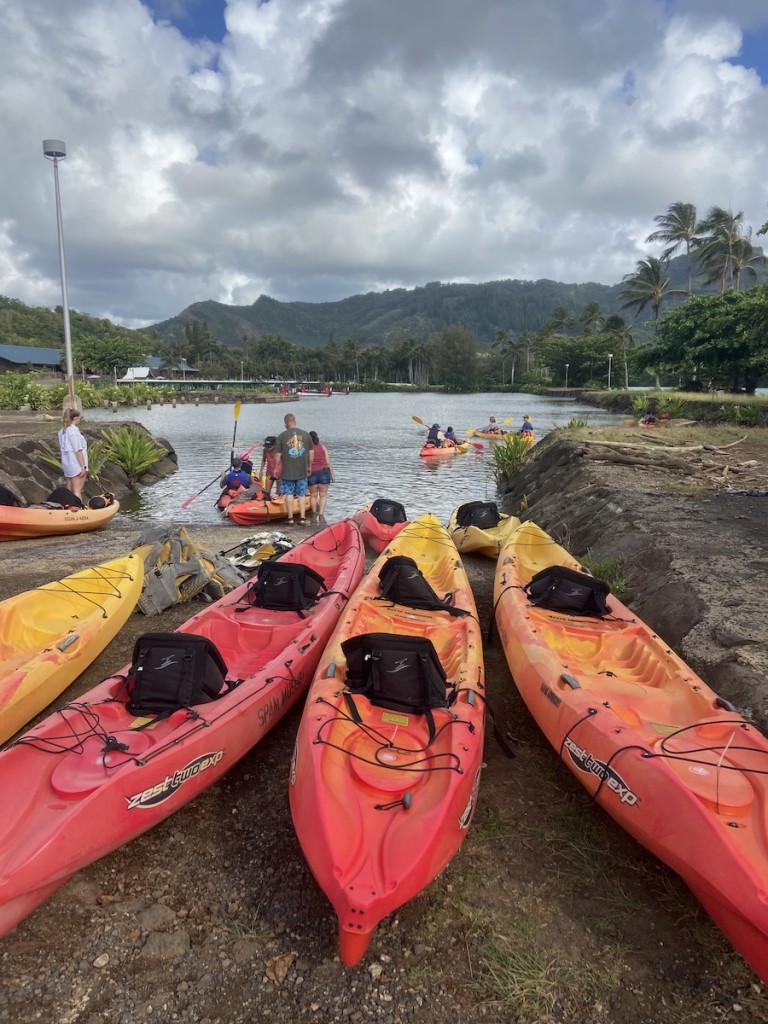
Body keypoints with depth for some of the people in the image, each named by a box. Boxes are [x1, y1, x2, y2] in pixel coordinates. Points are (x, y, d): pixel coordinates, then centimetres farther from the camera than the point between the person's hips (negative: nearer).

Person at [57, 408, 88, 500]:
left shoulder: (62, 431, 10)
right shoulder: (74, 431, -16)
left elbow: (63, 447, 13)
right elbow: (78, 451, -18)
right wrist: (83, 466, -16)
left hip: (67, 464, 8)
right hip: (76, 465, -8)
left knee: (69, 491, 13)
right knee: (77, 491, -5)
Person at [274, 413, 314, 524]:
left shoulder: (282, 436, -6)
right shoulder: (306, 434, 2)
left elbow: (277, 454, -4)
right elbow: (311, 452, 6)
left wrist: (276, 468, 8)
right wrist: (309, 466, 17)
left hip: (287, 471, -2)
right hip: (302, 471, 2)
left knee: (289, 493, 6)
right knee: (302, 494, 8)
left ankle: (290, 518, 8)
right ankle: (302, 518, 6)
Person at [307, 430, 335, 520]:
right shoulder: (323, 447, 6)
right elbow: (328, 462, 2)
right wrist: (332, 474, 7)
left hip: (311, 473, 0)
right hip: (324, 472, 0)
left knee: (313, 495, 12)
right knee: (323, 495, 5)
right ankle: (321, 515, -6)